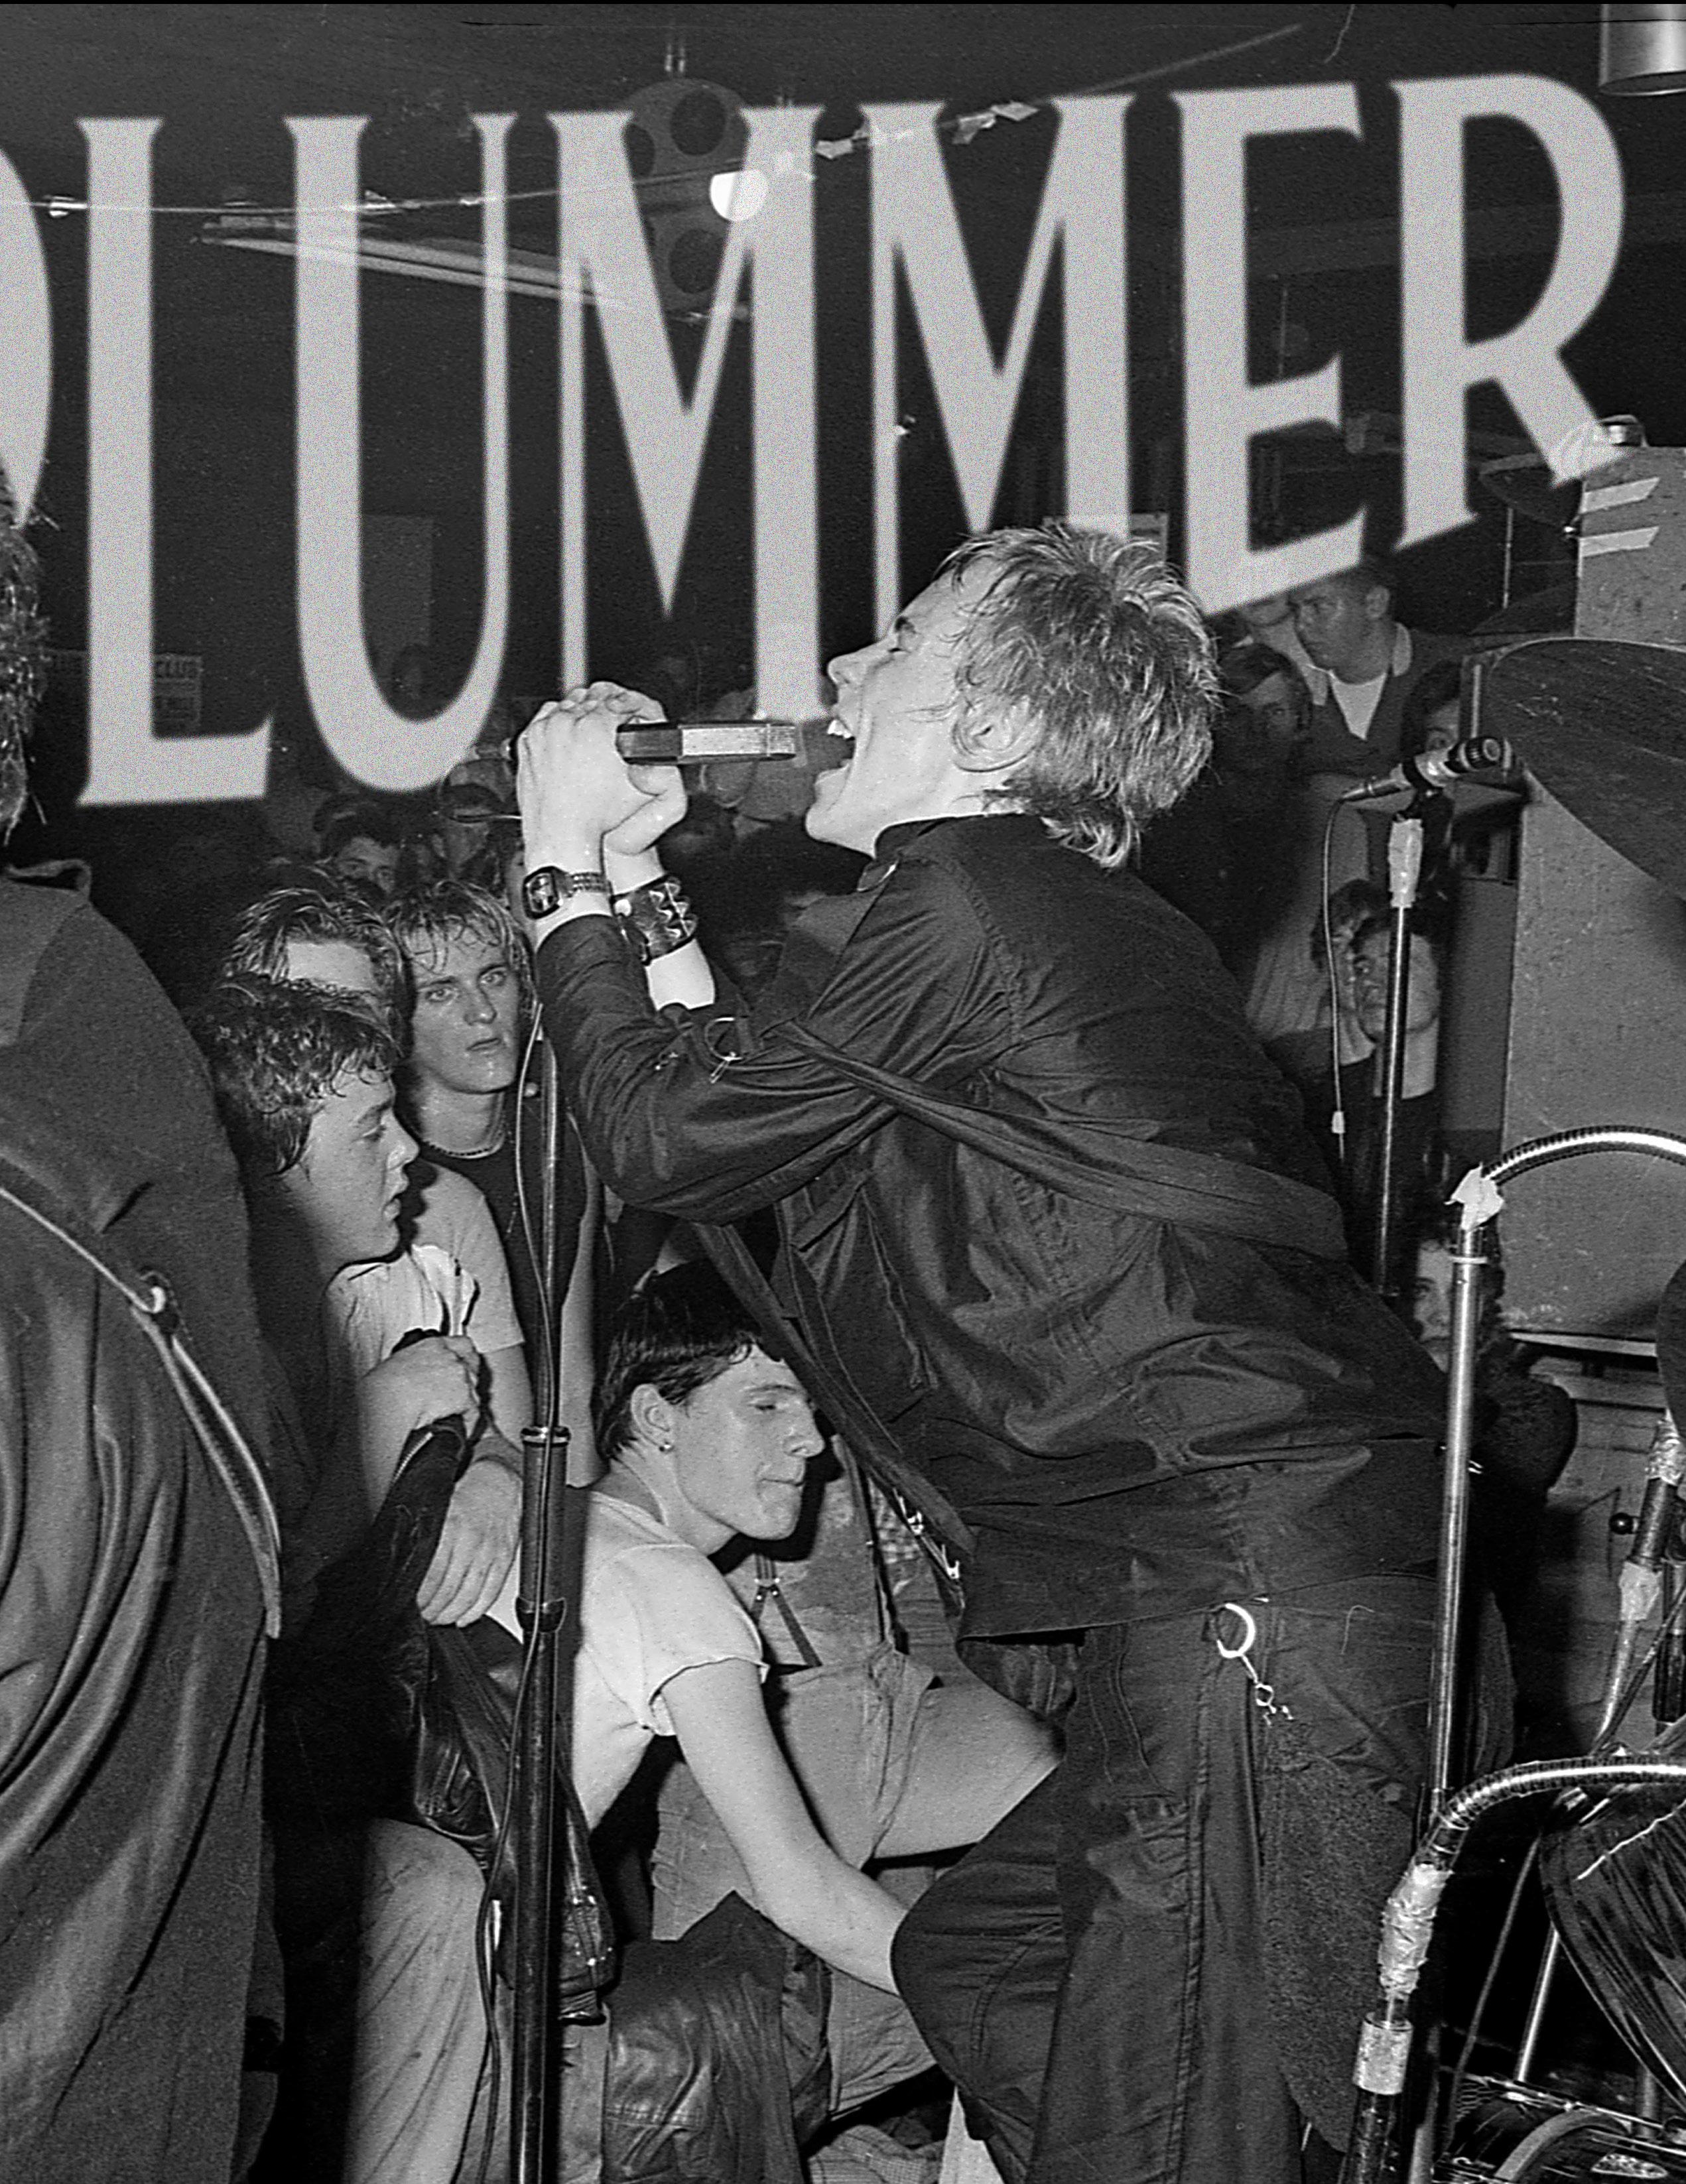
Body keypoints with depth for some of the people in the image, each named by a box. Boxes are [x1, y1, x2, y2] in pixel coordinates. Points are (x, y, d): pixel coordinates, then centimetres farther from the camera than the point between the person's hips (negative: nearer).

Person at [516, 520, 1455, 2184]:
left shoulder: (960, 907, -8)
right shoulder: (1056, 924, 22)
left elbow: (665, 1143, 0)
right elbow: (742, 1137, 27)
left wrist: (568, 865, 12)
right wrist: (639, 878, 28)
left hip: (1267, 1594, -11)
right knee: (975, 1969, 22)